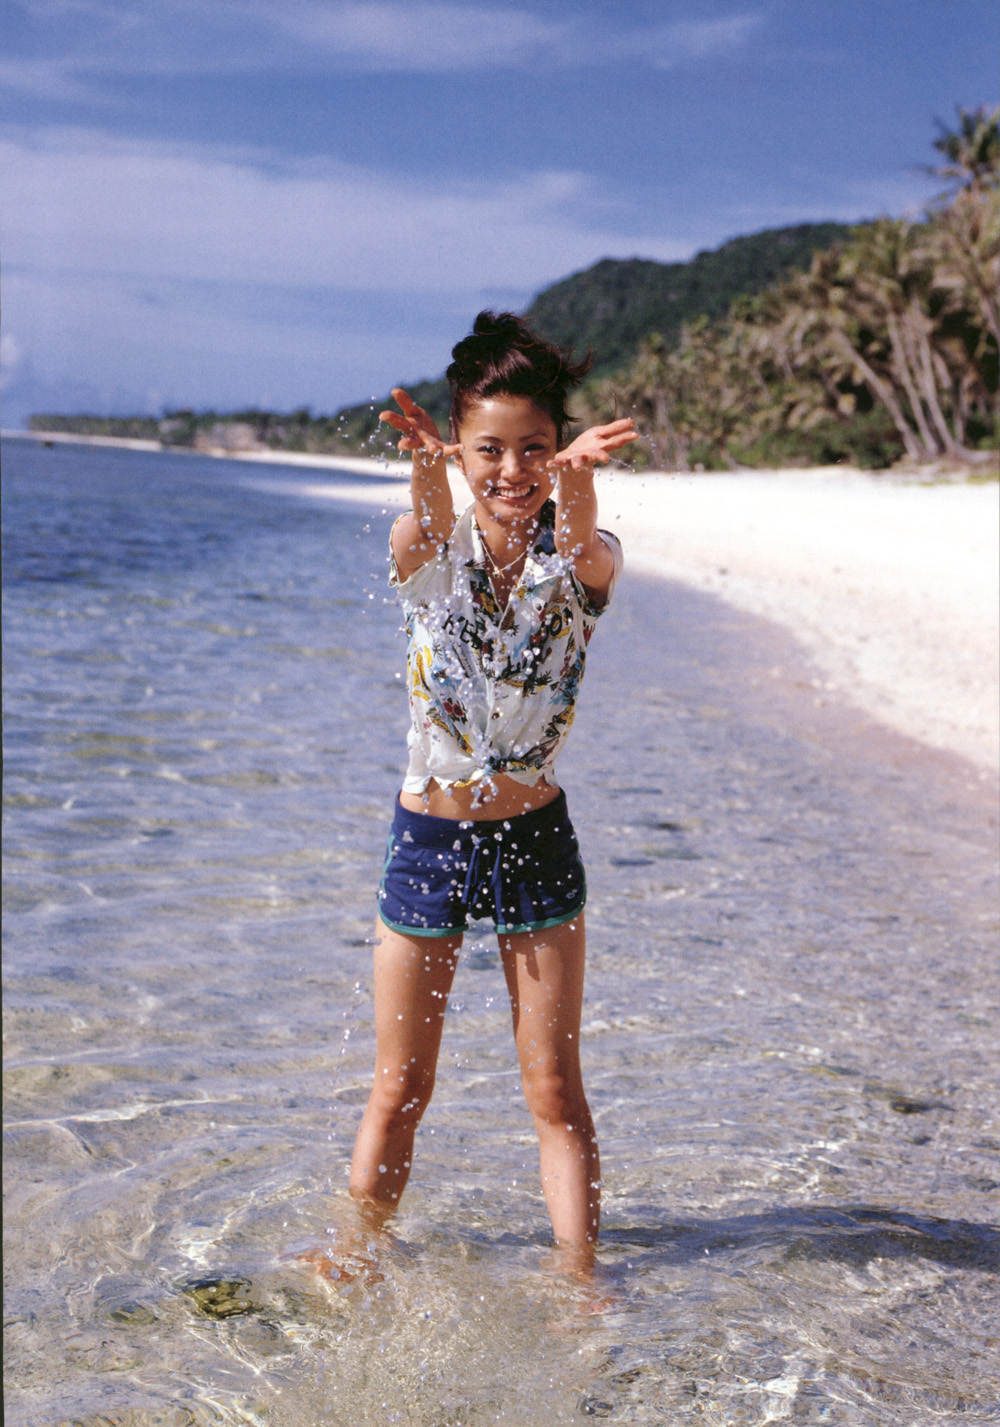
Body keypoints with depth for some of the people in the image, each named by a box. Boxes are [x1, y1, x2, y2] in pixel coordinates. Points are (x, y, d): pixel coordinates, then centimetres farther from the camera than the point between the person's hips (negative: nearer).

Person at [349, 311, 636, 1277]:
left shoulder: (583, 560, -7)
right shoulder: (428, 551, -7)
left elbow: (584, 550, -32)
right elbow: (425, 532, -33)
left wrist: (579, 480, -57)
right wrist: (426, 471, -58)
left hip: (534, 839, 0)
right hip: (426, 837, 1)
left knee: (553, 1088, 6)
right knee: (399, 1089, 11)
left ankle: (579, 1280, 19)